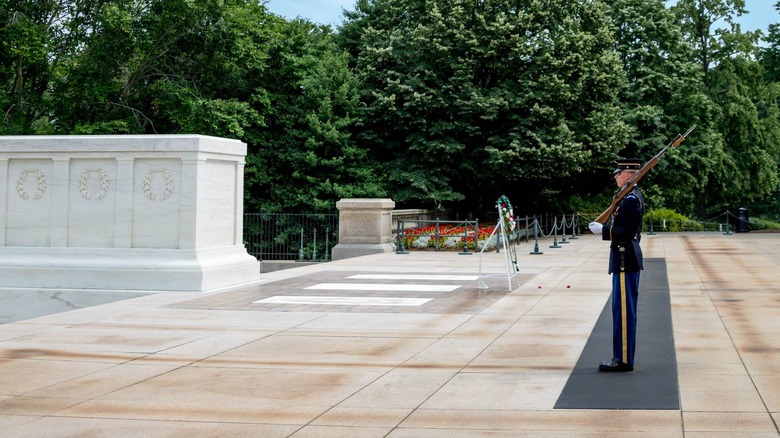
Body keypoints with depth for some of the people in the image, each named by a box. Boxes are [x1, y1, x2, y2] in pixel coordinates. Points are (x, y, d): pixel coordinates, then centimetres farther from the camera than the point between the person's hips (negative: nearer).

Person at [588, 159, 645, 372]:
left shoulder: (630, 199, -17)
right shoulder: (633, 196, 15)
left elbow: (627, 232, -23)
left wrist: (603, 230, -17)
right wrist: (604, 228, 14)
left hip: (625, 261, -11)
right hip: (629, 259, 11)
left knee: (623, 310, -6)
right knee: (625, 309, 14)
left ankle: (623, 360, -2)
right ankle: (623, 356, 21)